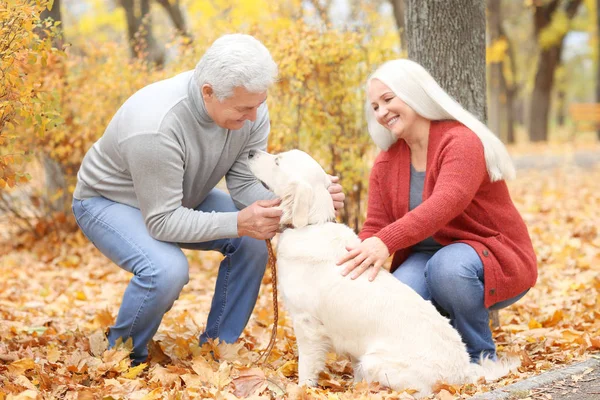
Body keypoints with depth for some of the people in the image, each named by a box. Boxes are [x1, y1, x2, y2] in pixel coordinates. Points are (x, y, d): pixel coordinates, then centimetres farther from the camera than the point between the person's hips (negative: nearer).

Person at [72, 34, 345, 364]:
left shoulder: (251, 110, -21)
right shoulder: (156, 126, -40)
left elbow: (245, 185, -16)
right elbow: (162, 221, -35)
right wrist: (238, 222, -43)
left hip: (182, 196, 7)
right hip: (109, 200, -7)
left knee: (252, 242, -13)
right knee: (167, 269, -33)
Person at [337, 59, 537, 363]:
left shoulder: (461, 141, -18)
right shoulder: (386, 163, 4)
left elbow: (445, 203, -36)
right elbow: (374, 228, -2)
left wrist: (385, 242, -51)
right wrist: (347, 269, -23)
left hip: (495, 258, -5)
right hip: (426, 256, 5)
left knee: (448, 266, -38)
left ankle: (481, 356, -12)